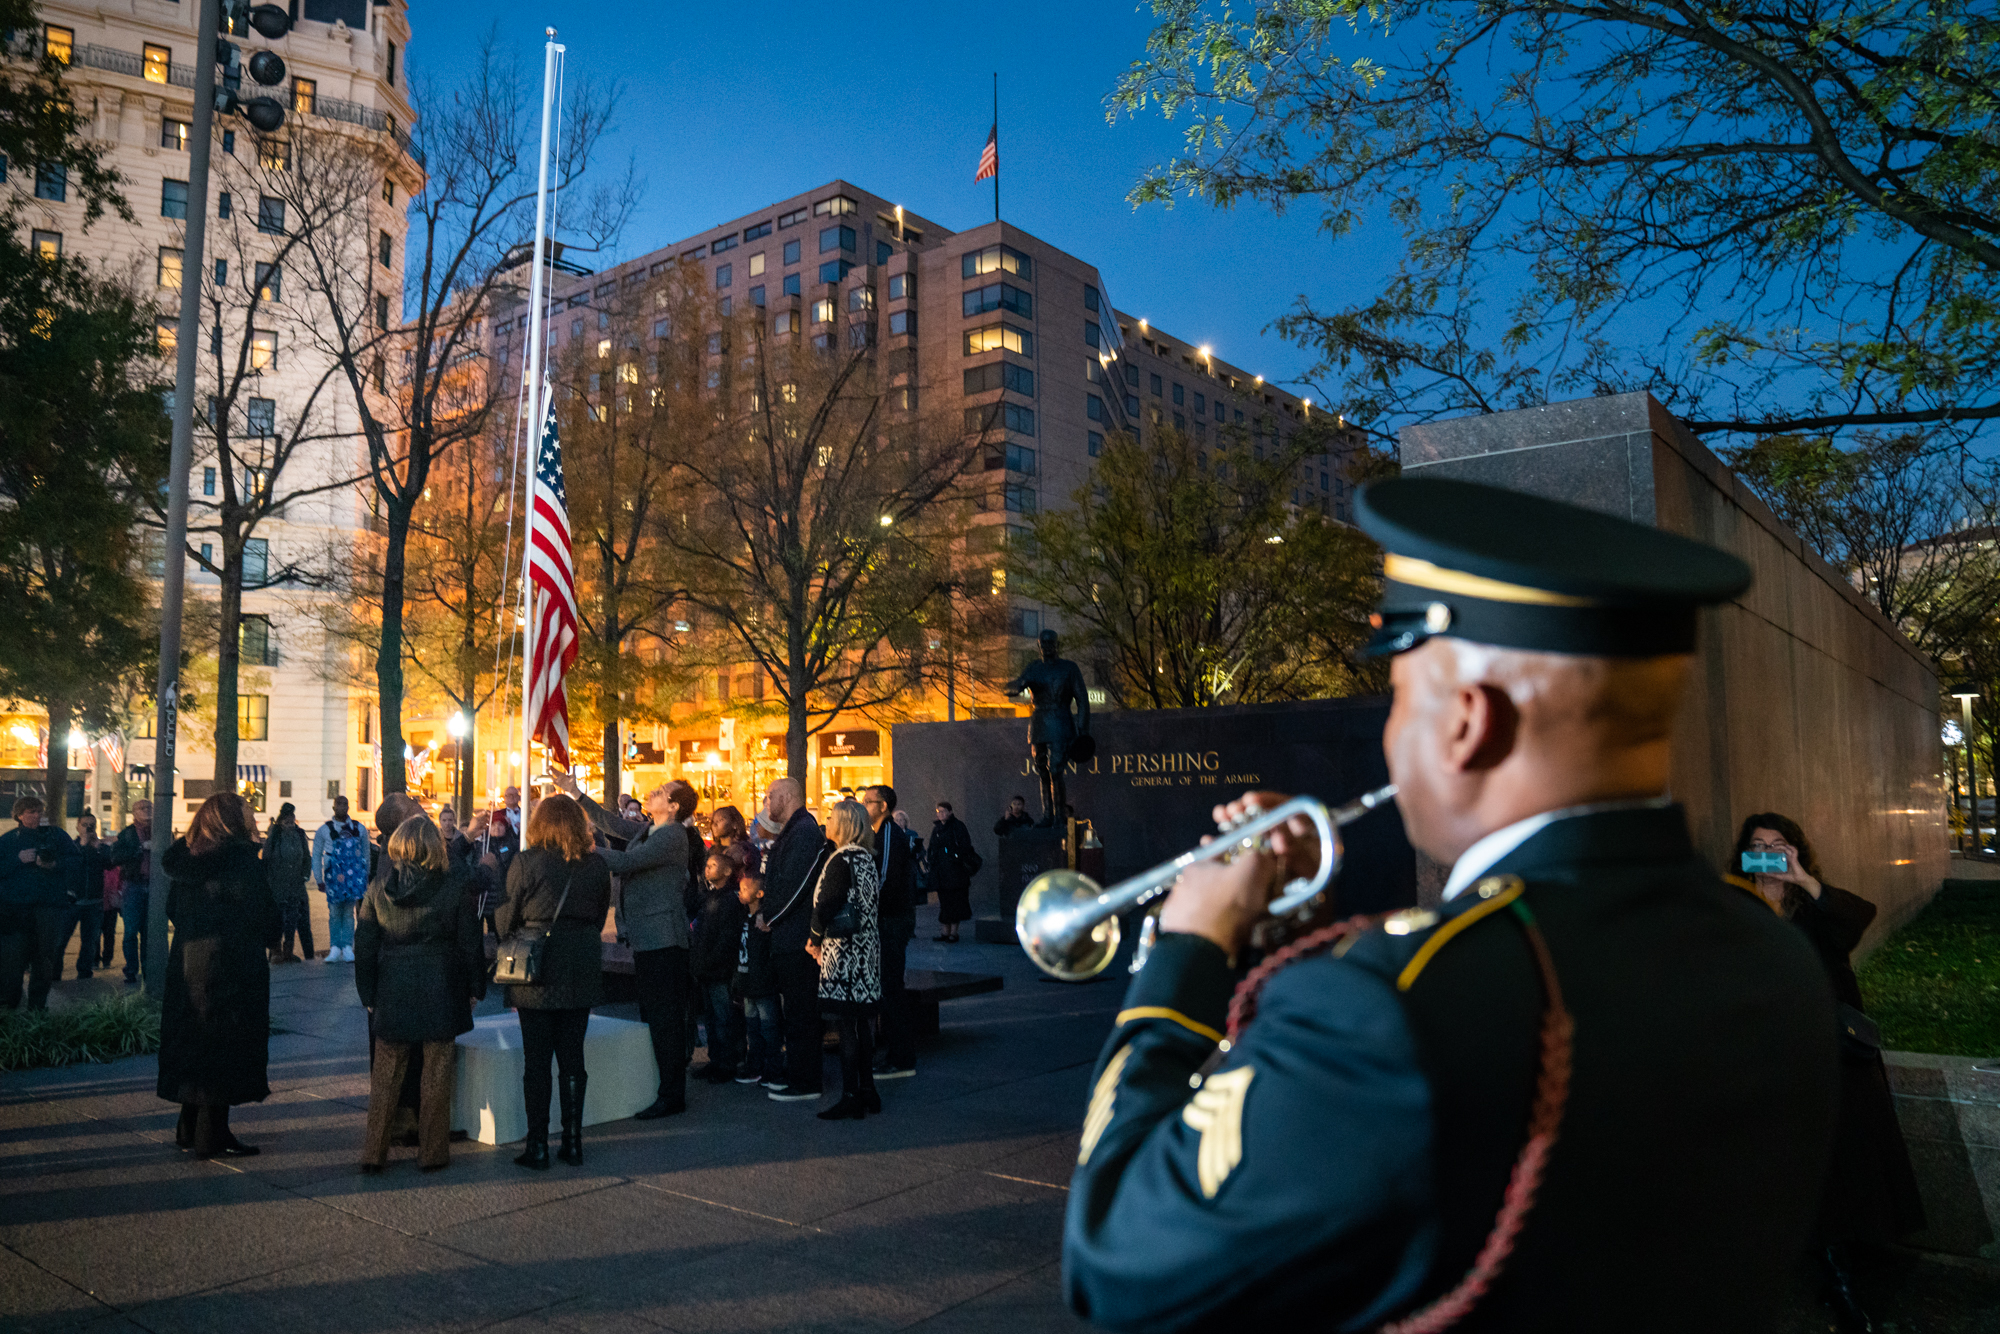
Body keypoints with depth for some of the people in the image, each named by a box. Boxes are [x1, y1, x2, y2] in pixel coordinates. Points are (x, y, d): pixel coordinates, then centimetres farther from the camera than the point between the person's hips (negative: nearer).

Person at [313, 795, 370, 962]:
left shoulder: (359, 829, 11)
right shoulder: (324, 830, 7)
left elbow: (366, 854, 17)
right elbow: (316, 856, 10)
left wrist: (366, 876, 16)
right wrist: (319, 880, 6)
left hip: (354, 875, 1)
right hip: (334, 877, -1)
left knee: (349, 912, 1)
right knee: (334, 913, -1)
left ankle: (347, 947, 3)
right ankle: (334, 948, 4)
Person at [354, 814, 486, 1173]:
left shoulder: (379, 887, -2)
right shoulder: (455, 886, -9)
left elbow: (364, 945, 3)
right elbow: (470, 941, -4)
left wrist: (368, 993, 11)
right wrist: (475, 986, 7)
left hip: (391, 991, 2)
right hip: (440, 991, -2)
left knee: (385, 1075, 13)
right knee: (436, 1072, 8)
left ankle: (374, 1152, 17)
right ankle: (432, 1152, 13)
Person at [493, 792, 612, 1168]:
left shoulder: (527, 861, -8)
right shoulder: (597, 864, 3)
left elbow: (506, 918, -1)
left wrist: (508, 941, 19)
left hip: (538, 969, -3)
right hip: (582, 970, 3)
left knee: (536, 1060, 4)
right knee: (572, 1057, 10)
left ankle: (537, 1147, 8)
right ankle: (573, 1144, 14)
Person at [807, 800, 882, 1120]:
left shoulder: (842, 860, -14)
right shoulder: (867, 857, 11)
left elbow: (826, 905, -18)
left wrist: (815, 939, -1)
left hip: (843, 952, -9)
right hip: (866, 949, 9)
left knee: (846, 1025, -4)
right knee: (863, 1023, 13)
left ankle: (851, 1097, -1)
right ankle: (867, 1090, 20)